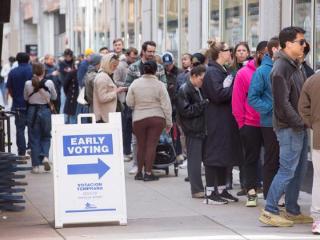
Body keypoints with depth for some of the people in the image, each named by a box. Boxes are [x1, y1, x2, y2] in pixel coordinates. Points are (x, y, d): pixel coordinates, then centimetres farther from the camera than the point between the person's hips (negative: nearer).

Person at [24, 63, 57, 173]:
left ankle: (36, 165, 7)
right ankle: (45, 156, -7)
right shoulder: (49, 83, -8)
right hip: (45, 110, 0)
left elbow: (25, 98, 6)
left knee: (34, 139, 8)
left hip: (32, 111, 0)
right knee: (46, 136, 17)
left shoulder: (28, 84, -8)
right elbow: (54, 97, 7)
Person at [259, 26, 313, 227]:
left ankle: (292, 211, 21)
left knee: (299, 171, 13)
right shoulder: (281, 68, -15)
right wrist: (299, 122, -17)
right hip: (289, 128, -9)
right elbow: (282, 102, -19)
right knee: (287, 170, -7)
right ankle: (269, 212, -1)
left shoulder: (296, 66, 16)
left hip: (300, 127, 9)